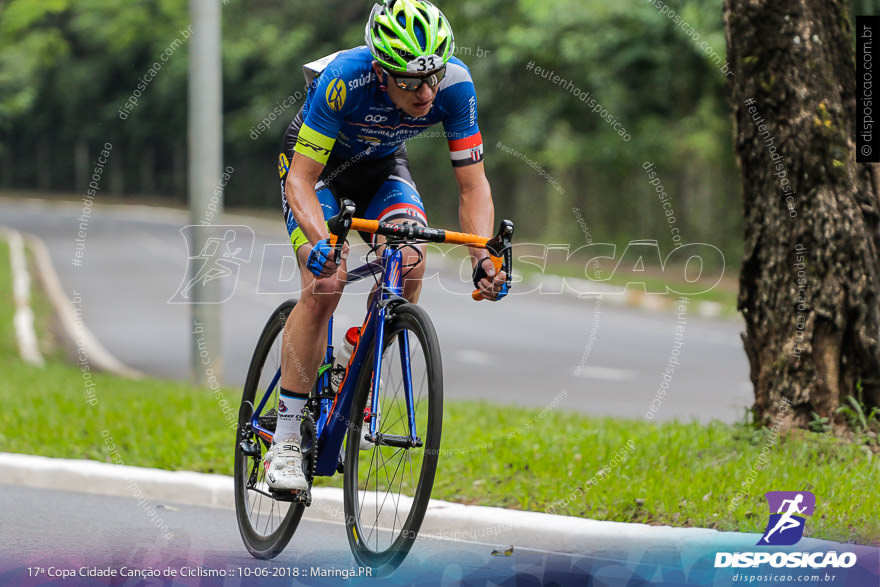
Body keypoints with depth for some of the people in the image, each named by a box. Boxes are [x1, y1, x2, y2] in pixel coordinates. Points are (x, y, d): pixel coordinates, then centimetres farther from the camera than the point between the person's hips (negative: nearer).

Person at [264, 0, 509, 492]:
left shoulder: (455, 85, -29)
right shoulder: (344, 79, -38)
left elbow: (473, 183, -22)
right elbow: (301, 178, -35)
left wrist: (483, 257, -37)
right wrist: (320, 240, -54)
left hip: (382, 165, 3)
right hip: (317, 163, -3)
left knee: (409, 265, -24)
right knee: (326, 283, -23)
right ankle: (286, 441, -16)